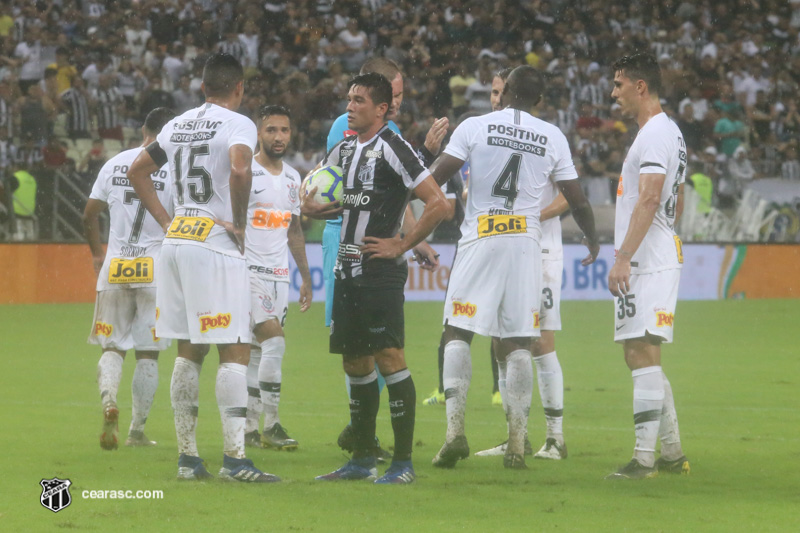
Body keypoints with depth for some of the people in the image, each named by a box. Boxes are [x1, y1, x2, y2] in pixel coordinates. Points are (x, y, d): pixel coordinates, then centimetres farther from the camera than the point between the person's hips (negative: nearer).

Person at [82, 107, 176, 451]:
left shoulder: (114, 164, 7)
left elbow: (89, 215, 12)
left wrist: (96, 254, 26)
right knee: (147, 353, 6)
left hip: (115, 267, 3)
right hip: (156, 267, -2)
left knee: (112, 347, 9)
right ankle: (137, 430, 8)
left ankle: (108, 401, -20)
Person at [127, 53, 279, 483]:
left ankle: (187, 456, 11)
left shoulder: (179, 125, 14)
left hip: (177, 241, 7)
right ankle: (234, 457, -11)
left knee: (189, 351, 11)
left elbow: (137, 170, 20)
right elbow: (239, 170, -26)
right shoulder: (238, 125, -7)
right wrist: (239, 224, -13)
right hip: (216, 245, -7)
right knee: (234, 352, -5)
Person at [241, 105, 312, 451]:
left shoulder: (292, 178, 14)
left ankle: (248, 427, 12)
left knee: (258, 352, 8)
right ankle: (271, 426, -13)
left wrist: (305, 276, 22)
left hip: (279, 275, 7)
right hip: (249, 271, -7)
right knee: (274, 342, -17)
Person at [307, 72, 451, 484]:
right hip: (347, 271, 9)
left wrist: (401, 245, -12)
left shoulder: (392, 149, -11)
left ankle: (403, 462, -9)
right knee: (355, 364, 12)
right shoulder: (342, 150, 14)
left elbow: (439, 205, -16)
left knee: (389, 358, -12)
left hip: (380, 272, -9)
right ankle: (362, 460, 19)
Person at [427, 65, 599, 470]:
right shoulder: (553, 138, 7)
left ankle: (455, 429, -11)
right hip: (525, 240, 2)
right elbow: (576, 200, 12)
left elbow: (434, 179, -3)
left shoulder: (474, 127, 1)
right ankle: (516, 444, 0)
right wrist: (592, 239, 30)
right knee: (518, 343, 4)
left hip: (480, 237, -2)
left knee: (458, 333, 3)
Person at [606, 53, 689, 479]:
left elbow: (649, 199, -22)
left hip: (647, 263, -11)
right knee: (640, 356, 14)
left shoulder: (654, 135, -13)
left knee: (642, 352, -13)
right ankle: (672, 453, 17)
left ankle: (644, 457, -16)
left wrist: (623, 257, -26)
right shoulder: (672, 133, 19)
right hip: (661, 257, 11)